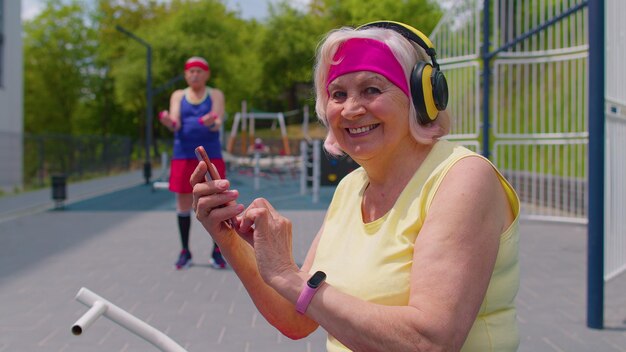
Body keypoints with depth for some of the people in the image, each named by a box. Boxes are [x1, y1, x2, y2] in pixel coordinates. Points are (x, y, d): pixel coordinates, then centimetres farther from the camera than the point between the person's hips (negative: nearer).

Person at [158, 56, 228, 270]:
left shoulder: (216, 95, 6)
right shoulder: (178, 96, 11)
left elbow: (218, 123, -8)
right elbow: (175, 123, -3)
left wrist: (211, 122, -32)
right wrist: (169, 122, -27)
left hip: (210, 156, -2)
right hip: (184, 155, 2)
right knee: (183, 204, 4)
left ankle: (217, 252, 7)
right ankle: (184, 252, 13)